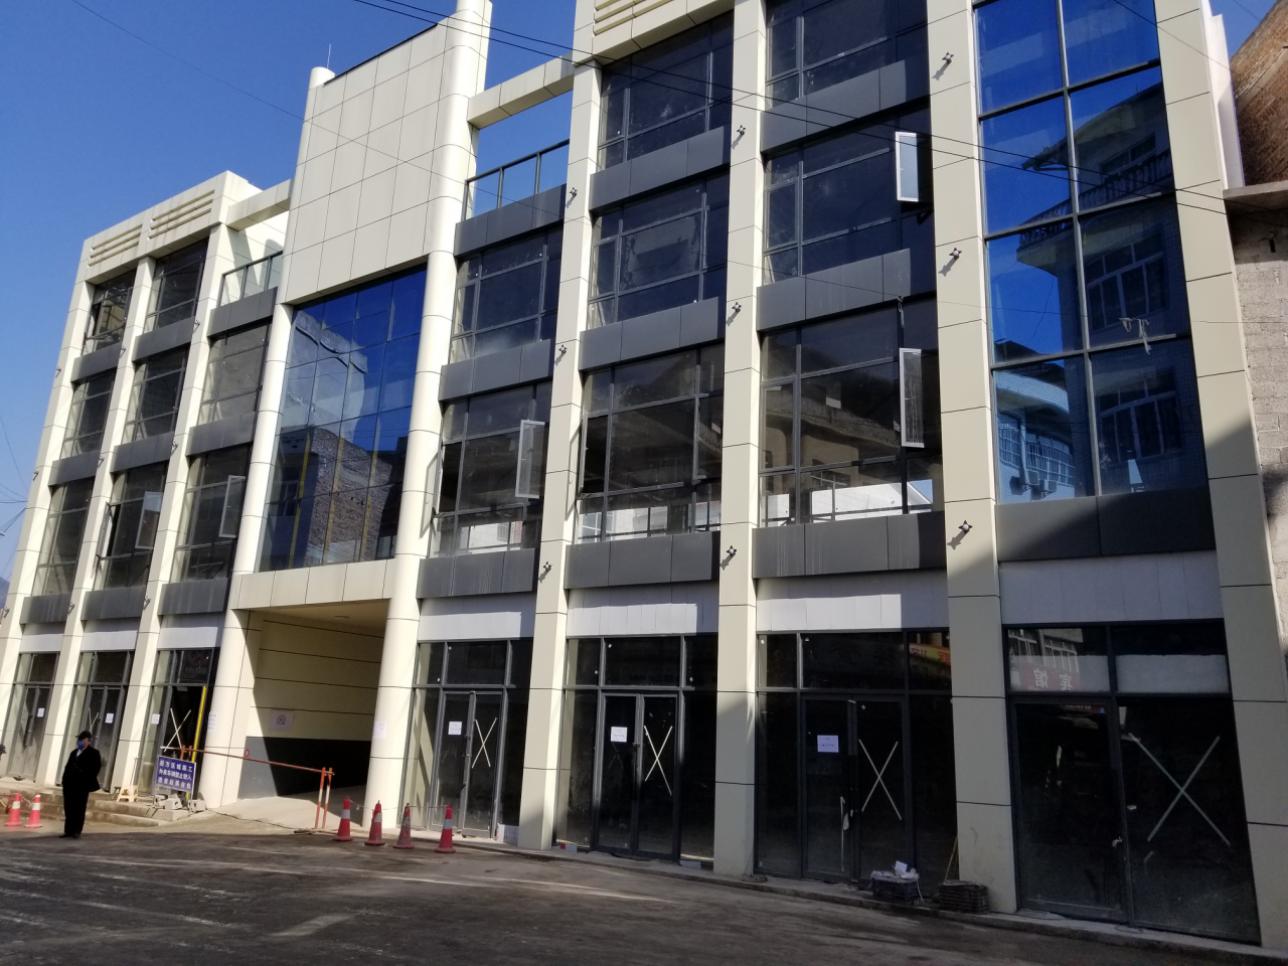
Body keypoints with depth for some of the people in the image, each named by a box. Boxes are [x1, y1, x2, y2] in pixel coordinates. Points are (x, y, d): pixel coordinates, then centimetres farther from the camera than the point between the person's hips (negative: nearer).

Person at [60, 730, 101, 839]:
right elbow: (68, 767, 19)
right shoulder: (74, 752, 21)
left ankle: (76, 831, -1)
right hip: (70, 785, 6)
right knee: (69, 809, 6)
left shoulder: (93, 753, 0)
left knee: (79, 809, -4)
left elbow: (95, 769, -7)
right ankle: (68, 831, 11)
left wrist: (88, 783, -14)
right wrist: (65, 781, 7)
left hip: (82, 786, -6)